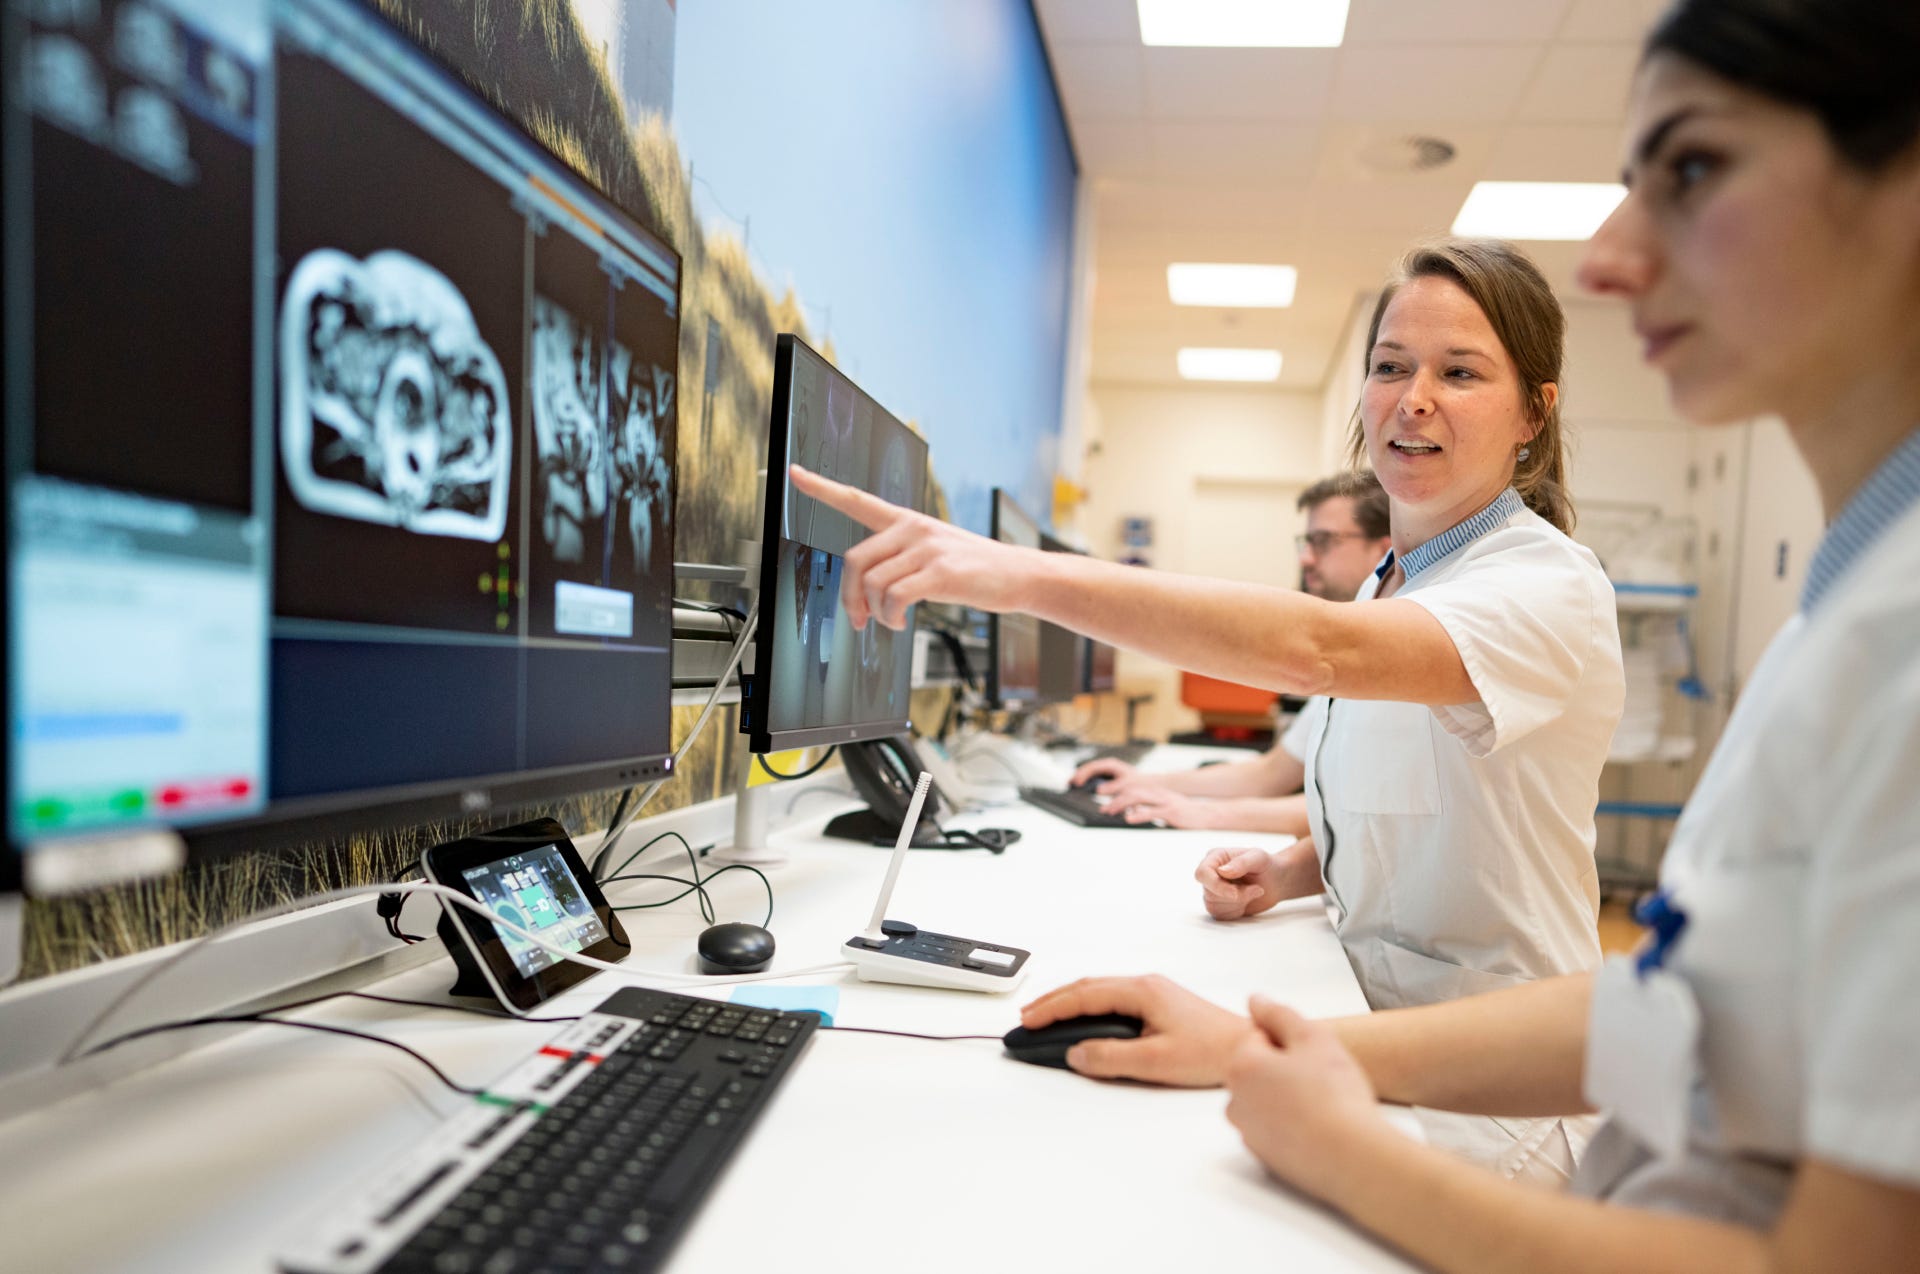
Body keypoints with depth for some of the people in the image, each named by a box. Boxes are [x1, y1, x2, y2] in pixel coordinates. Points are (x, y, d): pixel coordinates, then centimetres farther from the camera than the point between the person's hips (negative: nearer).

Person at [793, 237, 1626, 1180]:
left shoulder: (1550, 585, -17)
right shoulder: (1385, 586, 11)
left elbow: (1319, 648, -37)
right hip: (1370, 1046, 7)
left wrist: (1025, 575, -47)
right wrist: (1289, 872, 0)